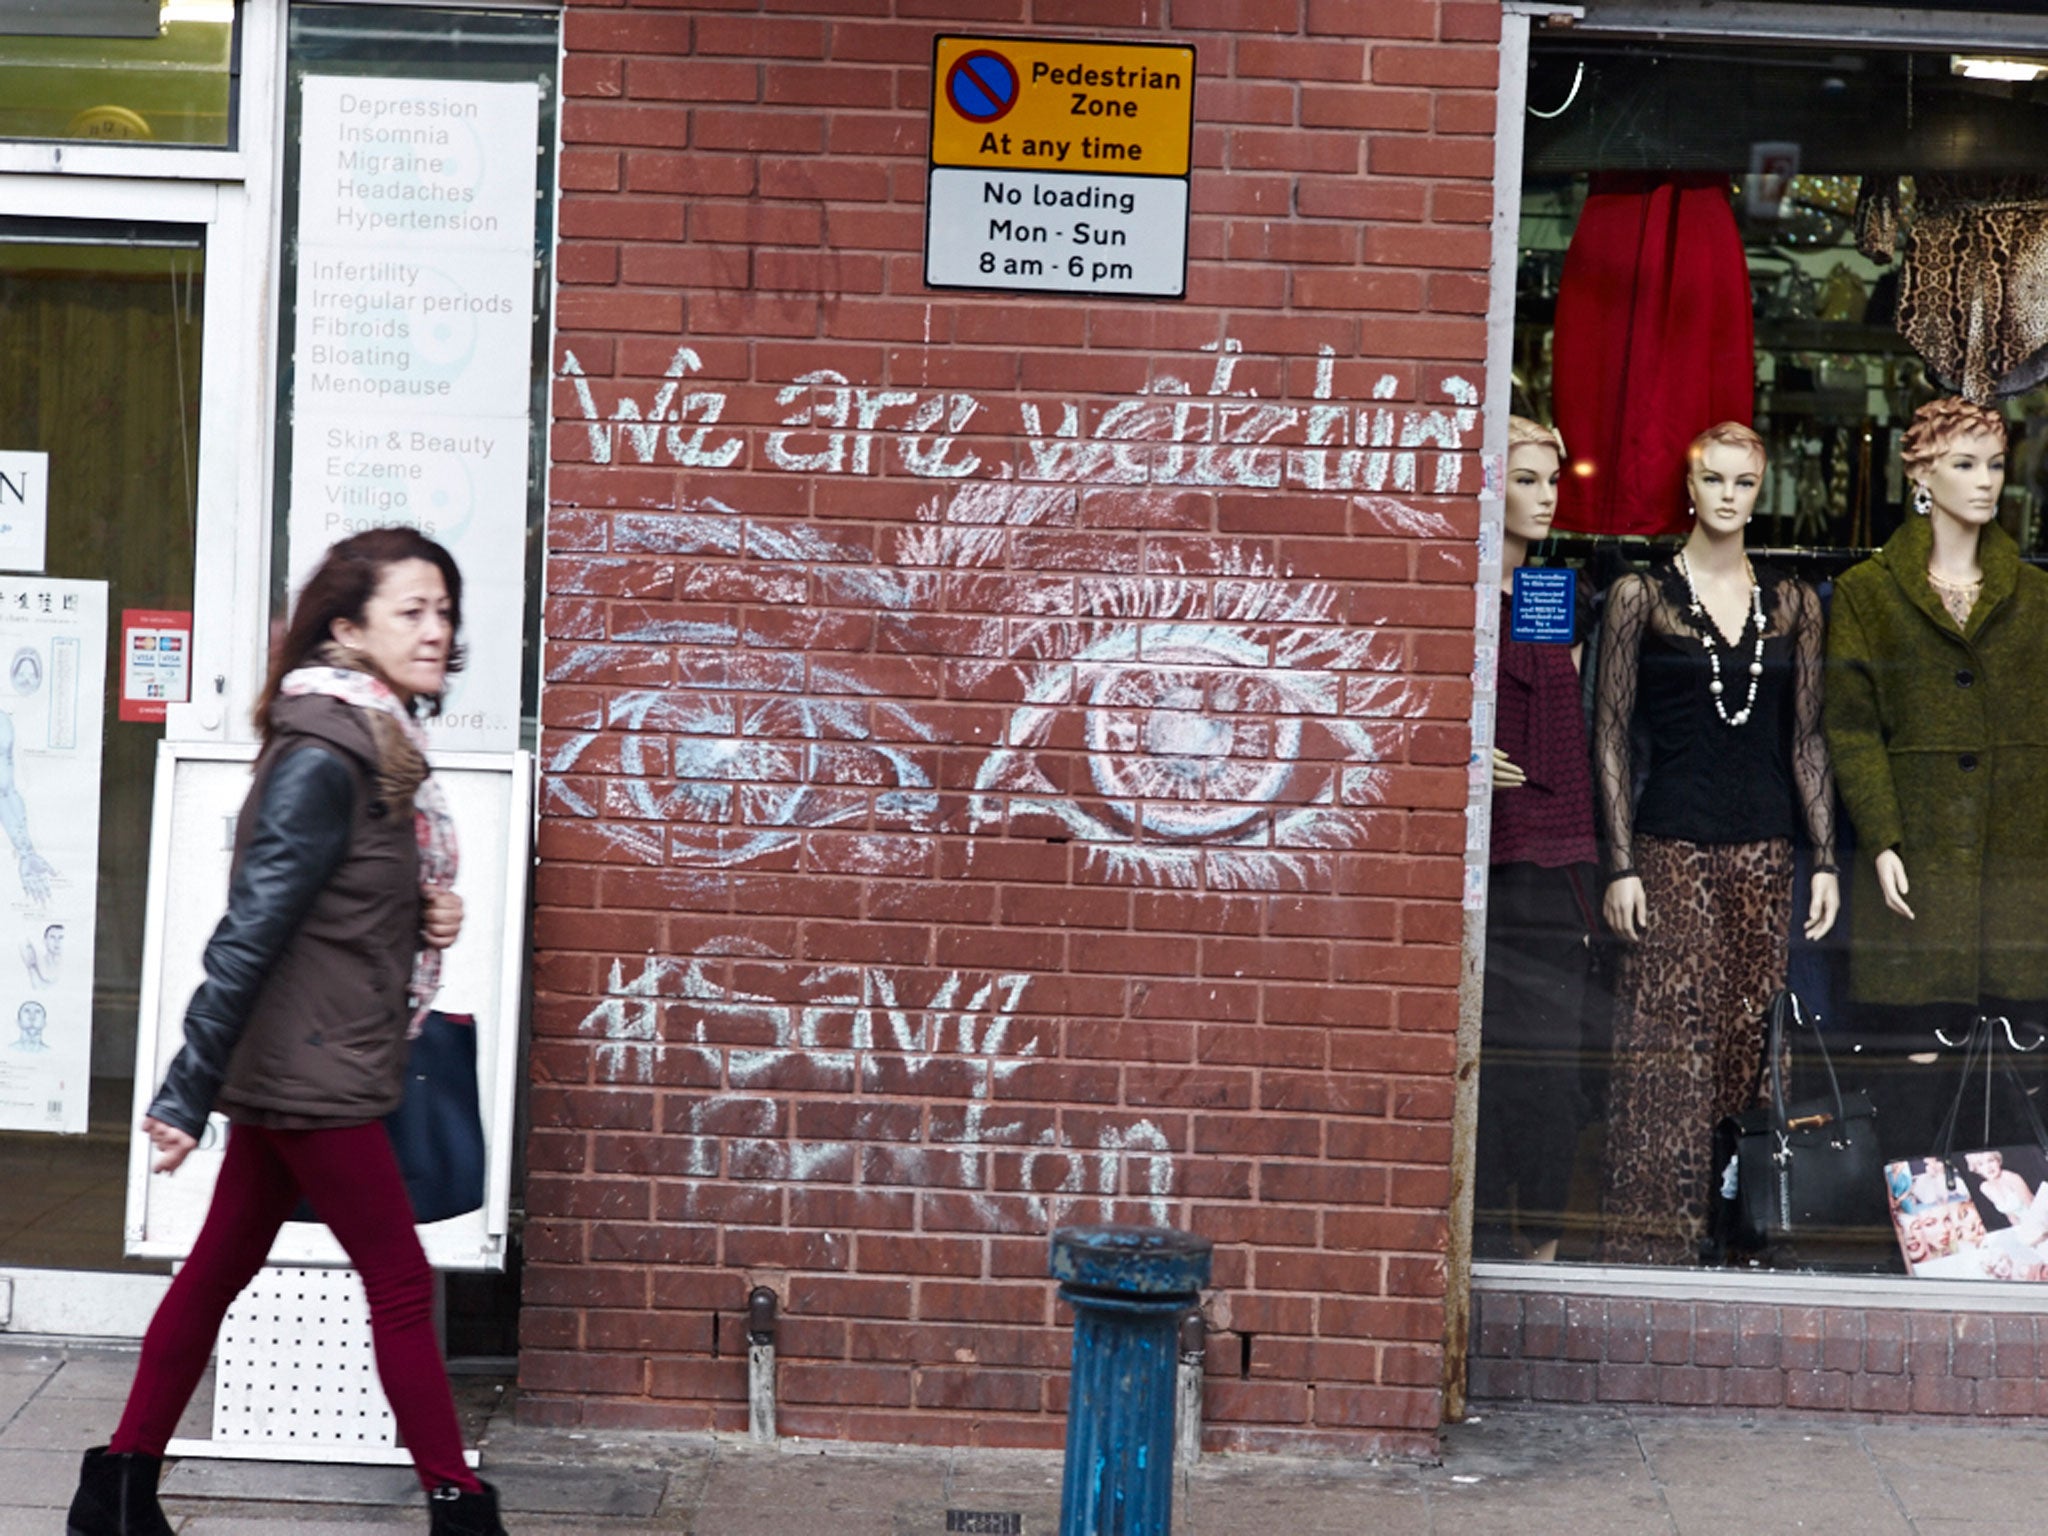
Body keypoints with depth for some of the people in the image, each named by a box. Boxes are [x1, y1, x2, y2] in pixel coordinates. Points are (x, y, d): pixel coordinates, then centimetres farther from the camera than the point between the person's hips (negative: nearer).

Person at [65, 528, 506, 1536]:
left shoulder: (382, 744, 8)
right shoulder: (322, 756, -19)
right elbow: (252, 929, -22)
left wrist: (431, 915, -1)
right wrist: (187, 1095, -22)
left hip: (294, 1072, 9)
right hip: (315, 1074, -9)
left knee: (220, 1268, 13)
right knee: (401, 1284, -1)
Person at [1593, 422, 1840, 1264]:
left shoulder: (1792, 603, 10)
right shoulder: (1641, 596, 1)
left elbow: (1807, 739, 12)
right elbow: (1612, 736, 0)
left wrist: (1824, 860, 6)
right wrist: (1620, 865, -7)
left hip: (1765, 853, 3)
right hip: (1672, 850, -3)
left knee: (1748, 1049, 4)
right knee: (1666, 1052, -8)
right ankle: (1651, 1239, -5)